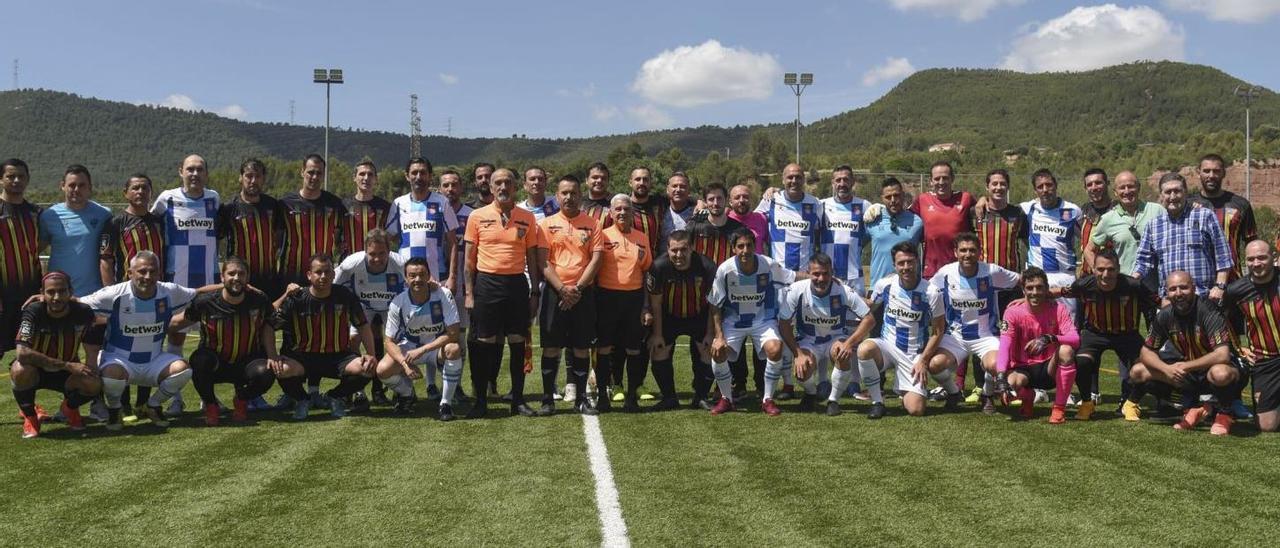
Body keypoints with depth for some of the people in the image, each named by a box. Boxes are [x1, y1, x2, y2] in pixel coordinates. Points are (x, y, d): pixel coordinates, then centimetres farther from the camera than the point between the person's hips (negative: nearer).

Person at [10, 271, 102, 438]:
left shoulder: (83, 313, -15)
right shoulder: (33, 313, -24)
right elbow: (23, 353, -37)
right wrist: (68, 365, -36)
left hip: (66, 374, 2)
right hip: (35, 370, -2)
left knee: (94, 385, -28)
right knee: (21, 371, -37)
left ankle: (70, 407, 11)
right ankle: (29, 416, -6)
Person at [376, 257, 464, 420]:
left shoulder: (443, 295, -22)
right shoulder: (398, 303, -17)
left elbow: (453, 333, -25)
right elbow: (388, 340, -12)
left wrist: (421, 350, -31)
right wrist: (405, 364, -29)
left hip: (438, 345, -1)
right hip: (409, 346, 1)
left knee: (454, 349, -36)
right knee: (383, 370, -25)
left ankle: (446, 403, -17)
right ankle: (406, 395, 12)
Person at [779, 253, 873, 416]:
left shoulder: (844, 292, -20)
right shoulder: (796, 291, -19)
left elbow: (869, 320, -16)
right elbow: (784, 324, -11)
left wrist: (849, 343, -29)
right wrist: (798, 354, -19)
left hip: (837, 339, 0)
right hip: (808, 342, 0)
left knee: (841, 351, -35)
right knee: (802, 370, -28)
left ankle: (834, 400, -10)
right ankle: (811, 393, 12)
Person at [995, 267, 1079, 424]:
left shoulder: (1058, 309, -8)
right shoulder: (1013, 312, -10)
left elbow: (1075, 339, -21)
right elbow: (1005, 347, -20)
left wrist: (1049, 339, -42)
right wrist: (1001, 377, -37)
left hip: (1050, 368, 0)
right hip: (1023, 369, 0)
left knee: (1066, 351, -32)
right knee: (1013, 381, -35)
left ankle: (1059, 408, -17)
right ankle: (1027, 399, 7)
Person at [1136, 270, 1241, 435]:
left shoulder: (1207, 310, -24)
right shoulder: (1165, 315, -7)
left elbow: (1222, 355, -32)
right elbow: (1146, 352, 0)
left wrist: (1185, 366, -26)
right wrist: (1167, 369, -21)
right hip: (1187, 369, 6)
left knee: (1220, 374, -43)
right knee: (1137, 372, -7)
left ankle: (1225, 415, -7)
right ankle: (1194, 408, 3)